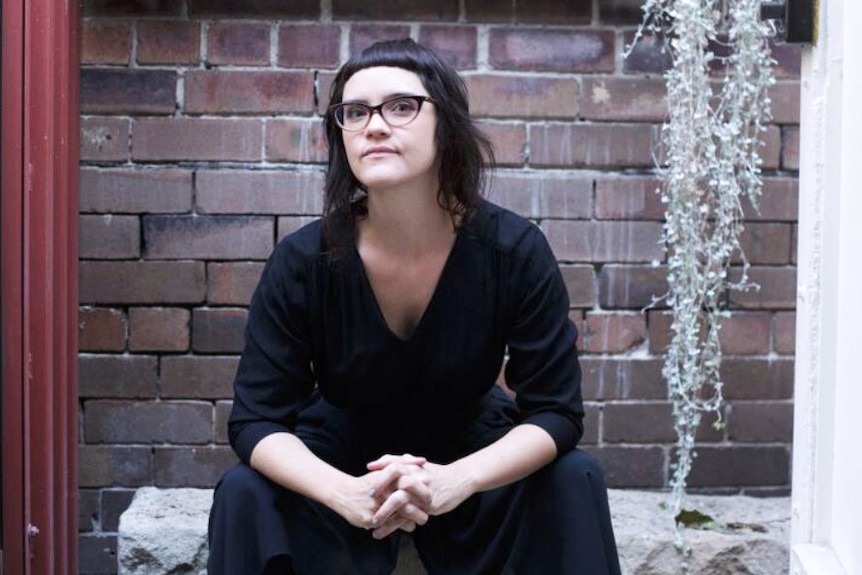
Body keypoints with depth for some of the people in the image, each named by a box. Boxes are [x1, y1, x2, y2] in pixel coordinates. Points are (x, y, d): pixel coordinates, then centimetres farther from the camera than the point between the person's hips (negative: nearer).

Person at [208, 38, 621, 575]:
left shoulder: (514, 249, -22)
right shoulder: (302, 260, -22)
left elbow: (556, 410, -20)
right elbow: (256, 419, -20)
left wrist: (455, 480, -39)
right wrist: (347, 493, -40)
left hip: (470, 456, 1)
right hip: (341, 464, 0)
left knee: (574, 478, -24)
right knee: (245, 492, -26)